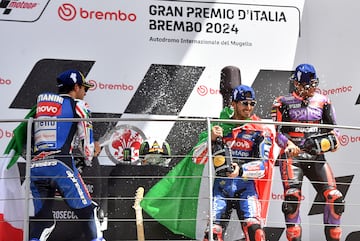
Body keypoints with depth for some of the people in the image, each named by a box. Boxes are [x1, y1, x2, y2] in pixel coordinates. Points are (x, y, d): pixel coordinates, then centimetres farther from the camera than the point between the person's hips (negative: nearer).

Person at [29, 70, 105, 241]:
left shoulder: (41, 101, 22)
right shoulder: (77, 105, 8)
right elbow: (86, 137, 9)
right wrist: (89, 158, 24)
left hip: (35, 167, 5)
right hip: (60, 165, -5)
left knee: (42, 219, 10)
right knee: (86, 212, 5)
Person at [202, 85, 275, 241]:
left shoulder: (260, 130, 3)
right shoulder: (220, 126, 9)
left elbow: (262, 165, -8)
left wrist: (241, 171, -26)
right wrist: (212, 139, -12)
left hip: (246, 185, -1)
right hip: (221, 185, 2)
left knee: (254, 228, -20)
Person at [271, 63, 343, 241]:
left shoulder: (323, 101, 12)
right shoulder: (283, 103, 3)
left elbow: (333, 129, 15)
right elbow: (276, 132, -1)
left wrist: (325, 143, -7)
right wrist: (288, 145, -20)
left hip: (316, 157, 3)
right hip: (292, 156, -3)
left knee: (335, 199, -7)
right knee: (292, 197, -21)